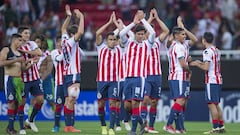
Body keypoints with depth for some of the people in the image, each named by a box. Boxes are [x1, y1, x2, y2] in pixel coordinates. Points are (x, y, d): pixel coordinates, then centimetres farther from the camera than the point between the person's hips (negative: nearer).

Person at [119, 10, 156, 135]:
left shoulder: (147, 44, 7)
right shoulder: (129, 44, 12)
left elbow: (152, 33, -9)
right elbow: (121, 33, -5)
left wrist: (142, 19, -2)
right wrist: (134, 22, -4)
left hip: (140, 77, -3)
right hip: (128, 77, 3)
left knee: (135, 103, -12)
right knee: (127, 105, 2)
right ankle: (141, 122, 22)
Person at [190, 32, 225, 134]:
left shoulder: (207, 51, -12)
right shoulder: (217, 51, 15)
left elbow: (206, 68, -18)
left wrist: (197, 64, -2)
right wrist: (201, 62, 24)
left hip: (211, 81, -9)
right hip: (218, 80, 9)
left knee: (212, 104, -8)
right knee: (216, 104, 15)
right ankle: (221, 126, 16)